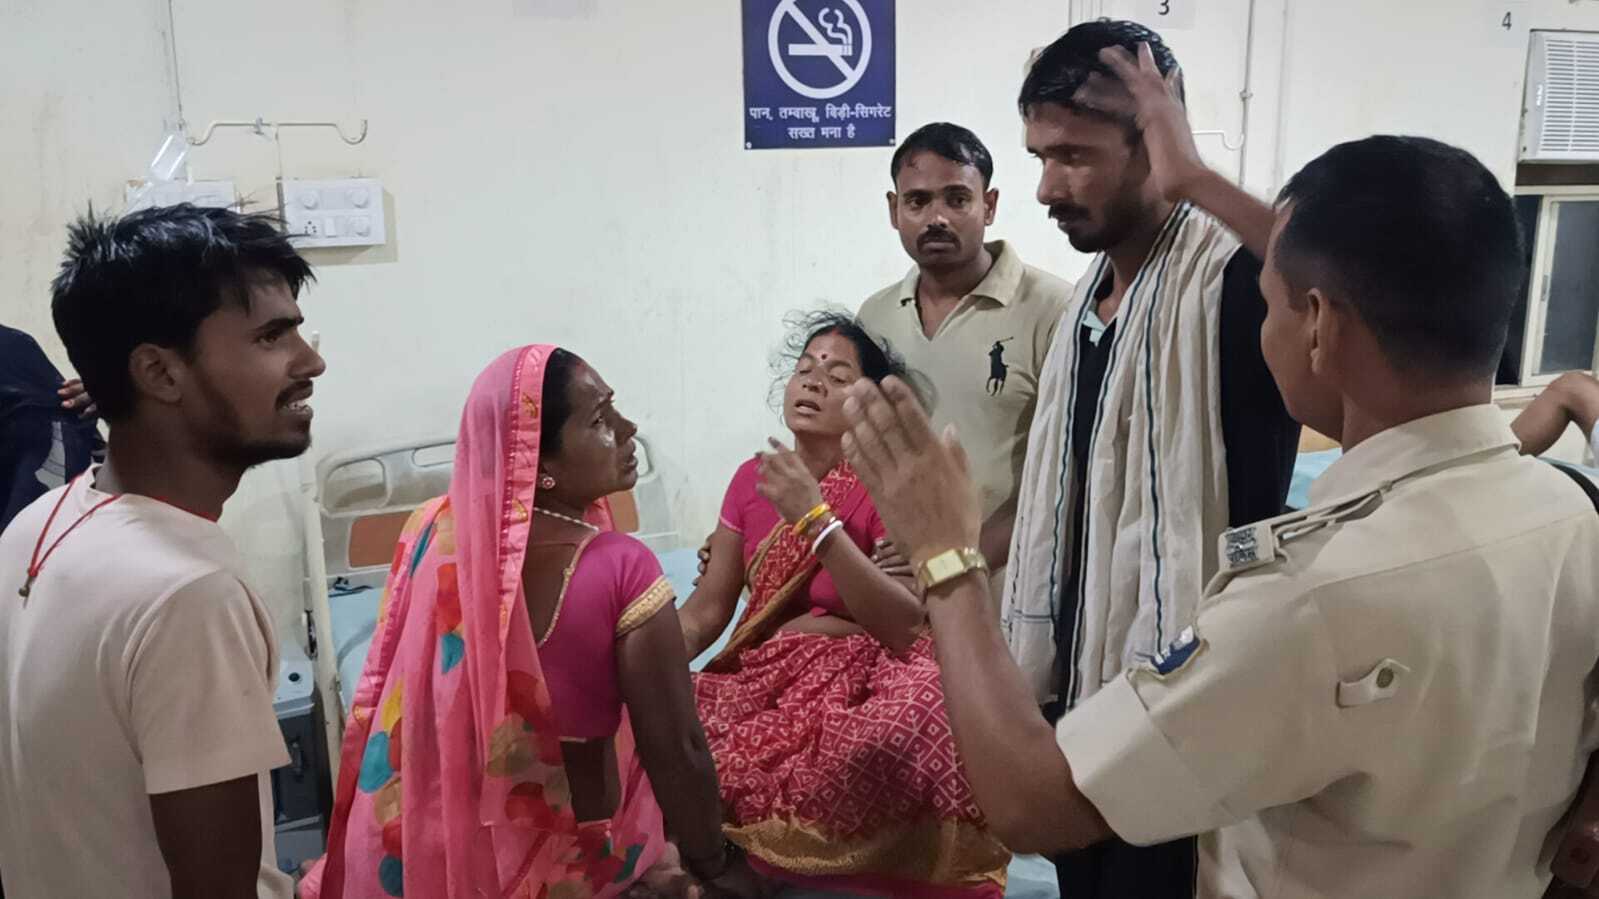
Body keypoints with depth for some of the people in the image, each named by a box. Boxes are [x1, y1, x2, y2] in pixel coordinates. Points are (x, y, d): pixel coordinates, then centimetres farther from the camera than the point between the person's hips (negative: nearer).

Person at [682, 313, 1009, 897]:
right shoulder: (753, 477, 7)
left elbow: (906, 626, -19)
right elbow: (706, 610, 6)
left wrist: (814, 519, -23)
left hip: (858, 682, -3)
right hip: (762, 678, 4)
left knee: (924, 706, -35)